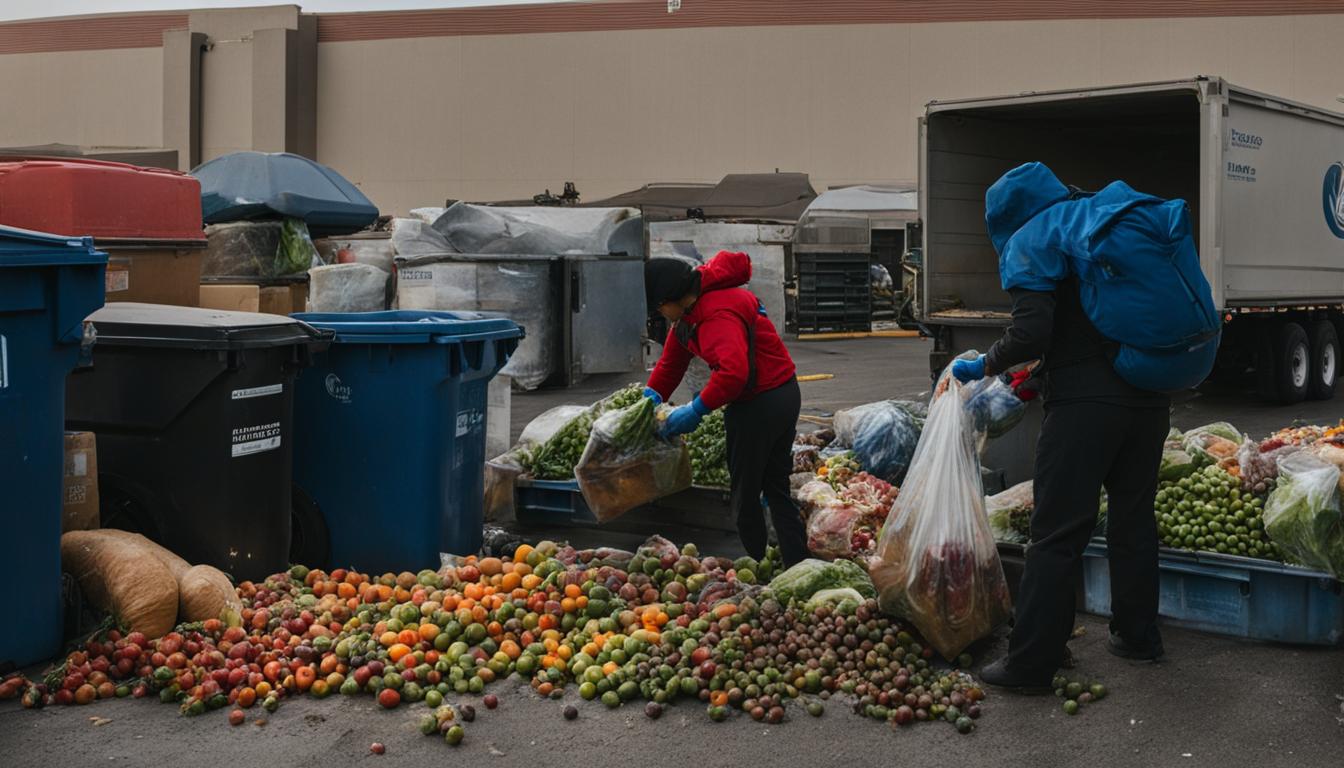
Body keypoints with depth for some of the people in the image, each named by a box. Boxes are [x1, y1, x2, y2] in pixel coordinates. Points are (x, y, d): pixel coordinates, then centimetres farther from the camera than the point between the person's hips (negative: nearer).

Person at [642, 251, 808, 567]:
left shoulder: (717, 314, -26)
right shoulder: (689, 312, 8)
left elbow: (733, 372, -38)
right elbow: (672, 359, 12)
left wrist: (697, 410, -30)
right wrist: (653, 395, 0)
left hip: (759, 405, -11)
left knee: (744, 494, 4)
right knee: (777, 489, 17)